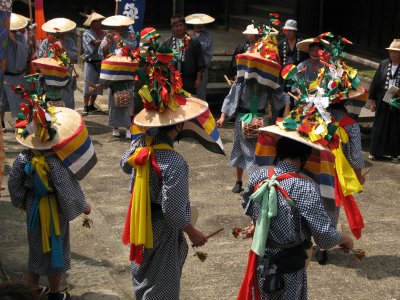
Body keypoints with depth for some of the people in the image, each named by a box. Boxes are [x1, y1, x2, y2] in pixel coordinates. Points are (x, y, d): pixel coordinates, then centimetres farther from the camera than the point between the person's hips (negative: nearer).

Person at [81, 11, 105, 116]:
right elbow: (96, 43, -19)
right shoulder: (87, 34, -4)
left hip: (101, 62, 6)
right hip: (91, 62, -6)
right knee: (88, 85, -6)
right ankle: (85, 108, -4)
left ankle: (91, 106, 20)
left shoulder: (102, 33, 14)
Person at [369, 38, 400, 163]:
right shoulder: (383, 64, 2)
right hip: (382, 103, 2)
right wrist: (373, 100, 4)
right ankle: (376, 152, 21)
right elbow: (375, 82, 6)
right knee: (379, 128, 9)